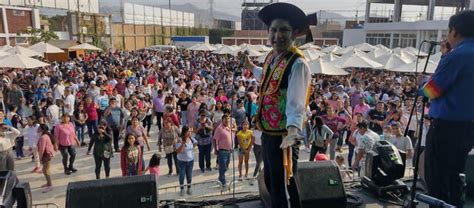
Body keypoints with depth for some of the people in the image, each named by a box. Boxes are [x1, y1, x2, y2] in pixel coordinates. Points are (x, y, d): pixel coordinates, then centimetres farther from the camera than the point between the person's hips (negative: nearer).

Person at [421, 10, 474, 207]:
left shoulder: (456, 55, -16)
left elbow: (431, 90, -15)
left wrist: (424, 85, 5)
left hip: (447, 125, -8)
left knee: (436, 178, 3)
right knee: (452, 176, 18)